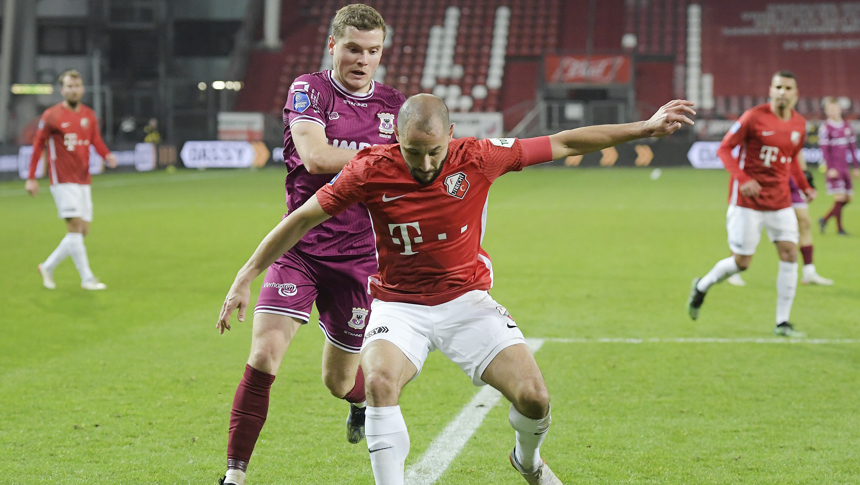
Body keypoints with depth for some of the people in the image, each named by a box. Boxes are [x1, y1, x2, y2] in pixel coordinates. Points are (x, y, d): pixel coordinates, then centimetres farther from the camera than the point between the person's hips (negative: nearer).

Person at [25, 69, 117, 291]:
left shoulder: (89, 115, 10)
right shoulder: (51, 116, -5)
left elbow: (96, 141, 11)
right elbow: (38, 146, 0)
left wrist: (107, 155, -12)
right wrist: (31, 178, -2)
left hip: (83, 180, 6)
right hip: (62, 180, -6)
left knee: (83, 230, 6)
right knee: (75, 226, -13)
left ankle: (48, 267, 22)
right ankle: (87, 278, -9)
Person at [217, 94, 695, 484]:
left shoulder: (477, 157, -14)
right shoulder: (371, 171, -17)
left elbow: (563, 144, -4)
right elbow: (303, 218, -7)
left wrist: (645, 127, -2)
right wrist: (247, 276, -8)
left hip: (467, 300, 1)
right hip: (399, 305, -1)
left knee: (534, 397, -12)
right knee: (379, 381, -32)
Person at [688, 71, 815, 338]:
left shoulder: (799, 124, 5)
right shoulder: (754, 117, -12)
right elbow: (724, 149, -9)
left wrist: (805, 187, 7)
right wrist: (742, 179, -23)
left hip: (780, 201, 5)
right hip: (748, 200, -5)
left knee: (789, 254, -5)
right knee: (742, 261, -2)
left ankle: (782, 322, 3)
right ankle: (701, 286, 27)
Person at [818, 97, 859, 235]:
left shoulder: (847, 126, 13)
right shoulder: (825, 128, -6)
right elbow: (825, 149, -11)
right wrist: (830, 168, -18)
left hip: (844, 168, 7)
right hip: (834, 169, -6)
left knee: (848, 197, 3)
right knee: (840, 197, -10)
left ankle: (825, 220, 16)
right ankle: (839, 228, 3)